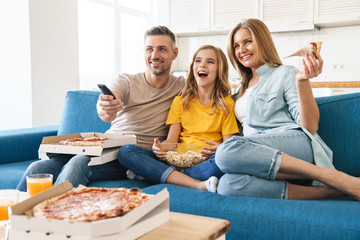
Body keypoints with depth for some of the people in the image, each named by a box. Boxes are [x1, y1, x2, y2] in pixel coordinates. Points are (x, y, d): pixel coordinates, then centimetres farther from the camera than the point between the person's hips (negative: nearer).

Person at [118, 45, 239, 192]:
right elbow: (172, 139, 7)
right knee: (126, 151, -20)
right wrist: (159, 147, -16)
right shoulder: (180, 101, 16)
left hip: (206, 163, -2)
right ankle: (197, 184, -32)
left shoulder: (226, 103, 9)